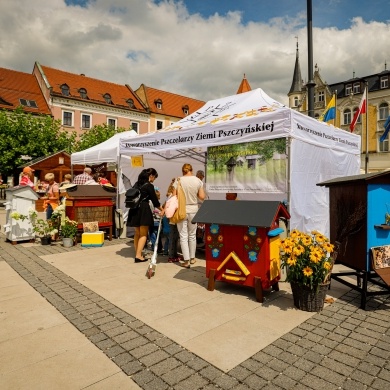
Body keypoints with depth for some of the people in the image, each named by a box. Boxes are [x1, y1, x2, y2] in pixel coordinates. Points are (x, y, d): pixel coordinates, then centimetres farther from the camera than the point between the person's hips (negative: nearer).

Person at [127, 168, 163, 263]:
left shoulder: (137, 184, 13)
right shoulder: (149, 186, -8)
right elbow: (155, 200, -6)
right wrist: (162, 210, 8)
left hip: (134, 209, 7)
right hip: (143, 210, -7)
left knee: (137, 233, 16)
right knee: (143, 234, 0)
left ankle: (137, 253, 23)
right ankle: (138, 256, -5)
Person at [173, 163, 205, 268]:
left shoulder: (178, 181, -7)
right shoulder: (198, 180, -3)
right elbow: (202, 197, -3)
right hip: (193, 210, 2)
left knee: (183, 236, 4)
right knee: (192, 235, 16)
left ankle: (186, 261, 5)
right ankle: (192, 258, 27)